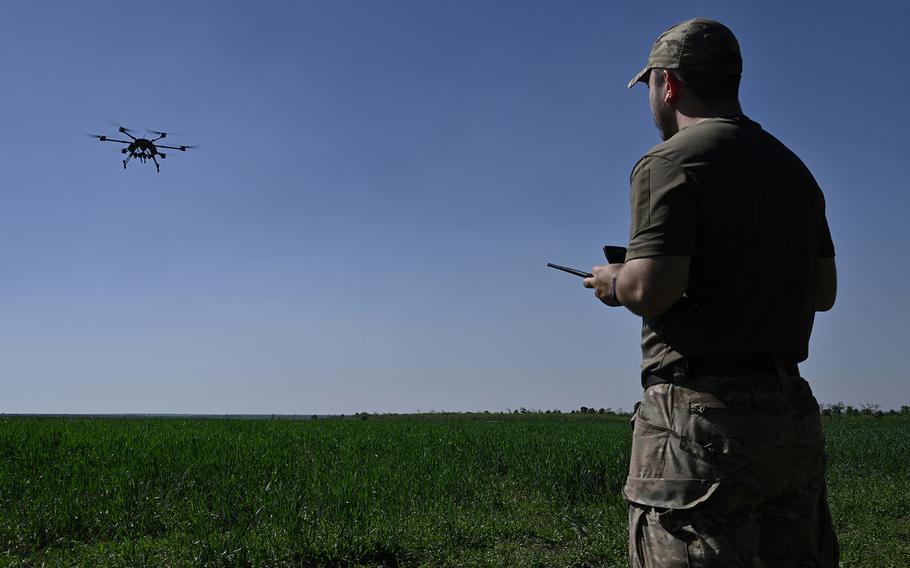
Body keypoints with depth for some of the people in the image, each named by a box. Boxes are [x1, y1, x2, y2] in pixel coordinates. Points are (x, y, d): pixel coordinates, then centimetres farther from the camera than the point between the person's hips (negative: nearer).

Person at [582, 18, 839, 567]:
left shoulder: (671, 162, -8)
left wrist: (615, 284, 2)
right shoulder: (795, 169, 17)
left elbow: (652, 289, -19)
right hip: (794, 414, 9)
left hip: (704, 415, -8)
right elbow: (823, 290, 20)